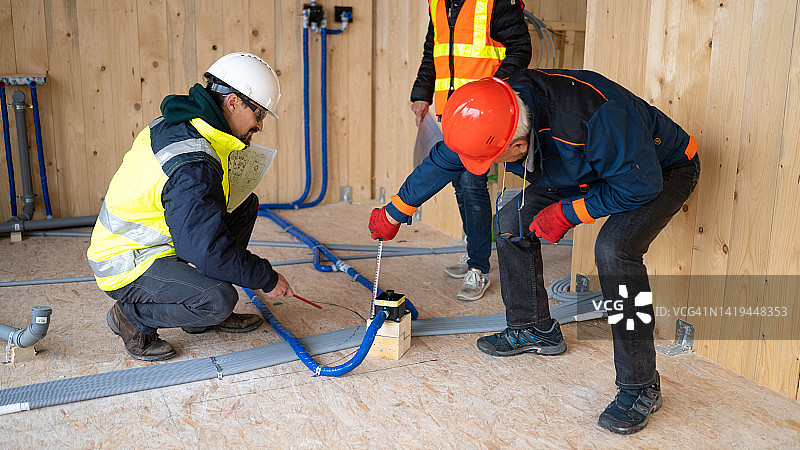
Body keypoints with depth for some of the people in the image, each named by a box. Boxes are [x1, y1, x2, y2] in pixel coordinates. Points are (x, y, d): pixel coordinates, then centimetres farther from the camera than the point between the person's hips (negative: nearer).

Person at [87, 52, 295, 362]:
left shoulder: (176, 124, 1)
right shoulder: (193, 167, -30)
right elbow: (209, 252, -32)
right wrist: (268, 279, -19)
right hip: (127, 269, -10)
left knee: (246, 205, 6)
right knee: (219, 300, -32)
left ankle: (204, 312, 12)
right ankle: (132, 316, -3)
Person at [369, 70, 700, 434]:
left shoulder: (594, 117, -43)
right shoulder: (491, 115, -20)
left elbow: (640, 184, -31)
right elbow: (441, 162, -4)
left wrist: (567, 214, -24)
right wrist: (393, 214, 6)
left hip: (663, 170, -7)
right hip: (588, 170, 7)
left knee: (613, 250, -33)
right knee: (512, 222, 2)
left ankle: (641, 387, -16)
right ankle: (533, 329, 22)